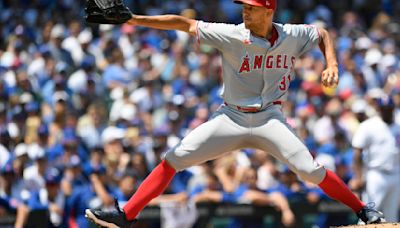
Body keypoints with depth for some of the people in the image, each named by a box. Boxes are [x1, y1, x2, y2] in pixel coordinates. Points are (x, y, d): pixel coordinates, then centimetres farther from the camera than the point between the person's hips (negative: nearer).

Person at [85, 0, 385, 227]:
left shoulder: (292, 36, -5)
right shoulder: (232, 36, -11)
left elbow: (322, 34, 15)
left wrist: (332, 66, -3)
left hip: (269, 120, 0)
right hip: (231, 118, 0)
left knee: (310, 169, -17)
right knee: (173, 159, -10)